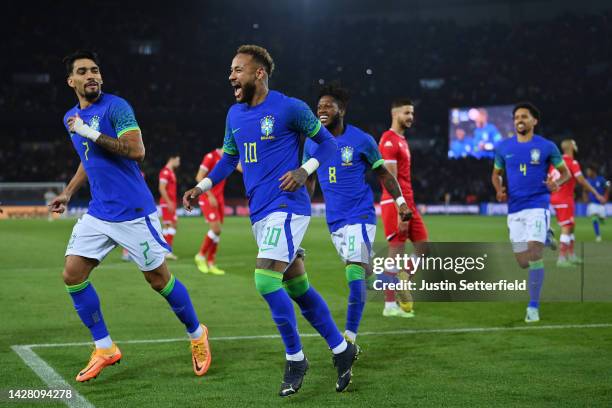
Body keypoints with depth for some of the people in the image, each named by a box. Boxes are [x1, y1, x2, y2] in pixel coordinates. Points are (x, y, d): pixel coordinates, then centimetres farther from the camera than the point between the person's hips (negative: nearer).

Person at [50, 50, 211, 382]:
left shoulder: (115, 106, -12)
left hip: (132, 212, -7)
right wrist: (67, 193, 19)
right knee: (72, 275, -1)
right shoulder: (71, 118, 12)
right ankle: (104, 348, 11)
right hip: (98, 213, 7)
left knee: (159, 279, 1)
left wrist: (91, 133, -23)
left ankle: (196, 334, 24)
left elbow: (136, 150, -24)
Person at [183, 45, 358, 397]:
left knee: (266, 281, -18)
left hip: (286, 206, -7)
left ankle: (295, 358, -1)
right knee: (298, 288, 11)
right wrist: (202, 188, 9)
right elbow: (228, 159, 23)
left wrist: (304, 170, -16)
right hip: (259, 212, 7)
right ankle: (342, 350, 25)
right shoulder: (234, 115, 12)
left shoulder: (289, 108, -8)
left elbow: (328, 142, 0)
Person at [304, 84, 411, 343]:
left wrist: (400, 201, -2)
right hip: (334, 221, 5)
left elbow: (382, 173, 5)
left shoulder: (361, 140, -6)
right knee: (356, 276, 12)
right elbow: (309, 179, 19)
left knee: (355, 275, -15)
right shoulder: (312, 143, 5)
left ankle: (349, 337, -15)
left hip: (360, 217, -5)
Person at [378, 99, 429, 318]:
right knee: (396, 254, -6)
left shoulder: (402, 140, 19)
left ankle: (402, 291, 17)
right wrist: (400, 210, -22)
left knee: (424, 249, 8)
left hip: (408, 203, 10)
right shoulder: (389, 140, -11)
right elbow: (391, 179, -18)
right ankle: (390, 305, 1)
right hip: (395, 204, -9)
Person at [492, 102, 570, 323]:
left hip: (538, 205, -4)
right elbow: (496, 174, 19)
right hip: (514, 209, 4)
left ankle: (533, 306, -11)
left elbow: (565, 173, 8)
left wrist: (557, 183, -14)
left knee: (534, 252, -19)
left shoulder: (547, 147, 0)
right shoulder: (503, 147, 7)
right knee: (522, 261, 6)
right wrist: (499, 190, -2)